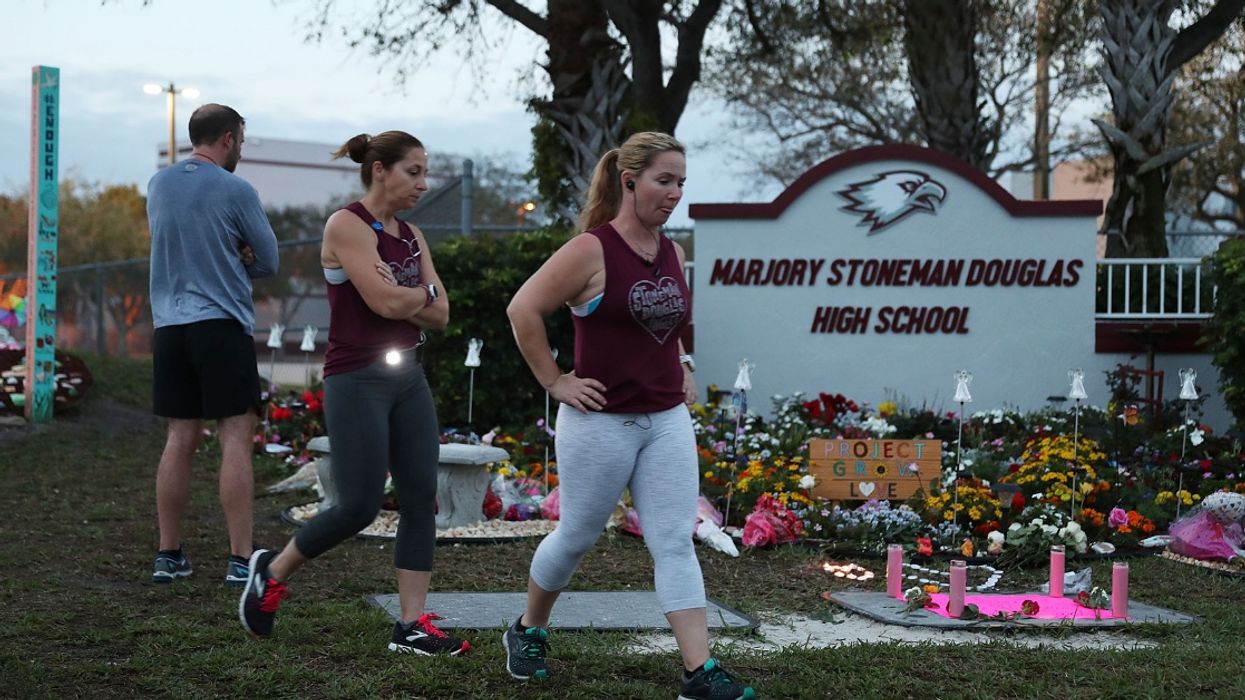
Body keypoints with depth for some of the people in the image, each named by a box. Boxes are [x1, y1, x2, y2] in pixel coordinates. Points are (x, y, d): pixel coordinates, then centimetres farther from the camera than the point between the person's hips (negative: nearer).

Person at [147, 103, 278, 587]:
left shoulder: (158, 185, 11)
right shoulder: (235, 191, -7)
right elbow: (269, 262, 1)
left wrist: (229, 259, 7)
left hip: (169, 327, 6)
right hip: (222, 325, -6)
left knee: (180, 439, 11)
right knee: (236, 439, -4)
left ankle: (168, 554, 13)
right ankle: (240, 560, -6)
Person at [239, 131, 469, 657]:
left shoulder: (411, 236, 13)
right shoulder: (347, 225, -10)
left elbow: (439, 315, 6)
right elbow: (384, 302, -21)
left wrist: (400, 295, -11)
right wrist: (425, 290, -2)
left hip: (407, 376, 8)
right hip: (358, 380, -8)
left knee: (421, 498, 1)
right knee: (359, 508, -5)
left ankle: (412, 625, 4)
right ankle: (272, 571, 19)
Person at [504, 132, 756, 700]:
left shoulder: (674, 254, 7)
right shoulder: (591, 251, -13)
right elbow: (523, 310, -14)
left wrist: (681, 371, 14)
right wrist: (554, 381, -12)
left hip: (668, 420, 5)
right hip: (601, 422, -5)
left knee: (675, 543, -1)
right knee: (578, 536, 10)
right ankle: (528, 632, 34)